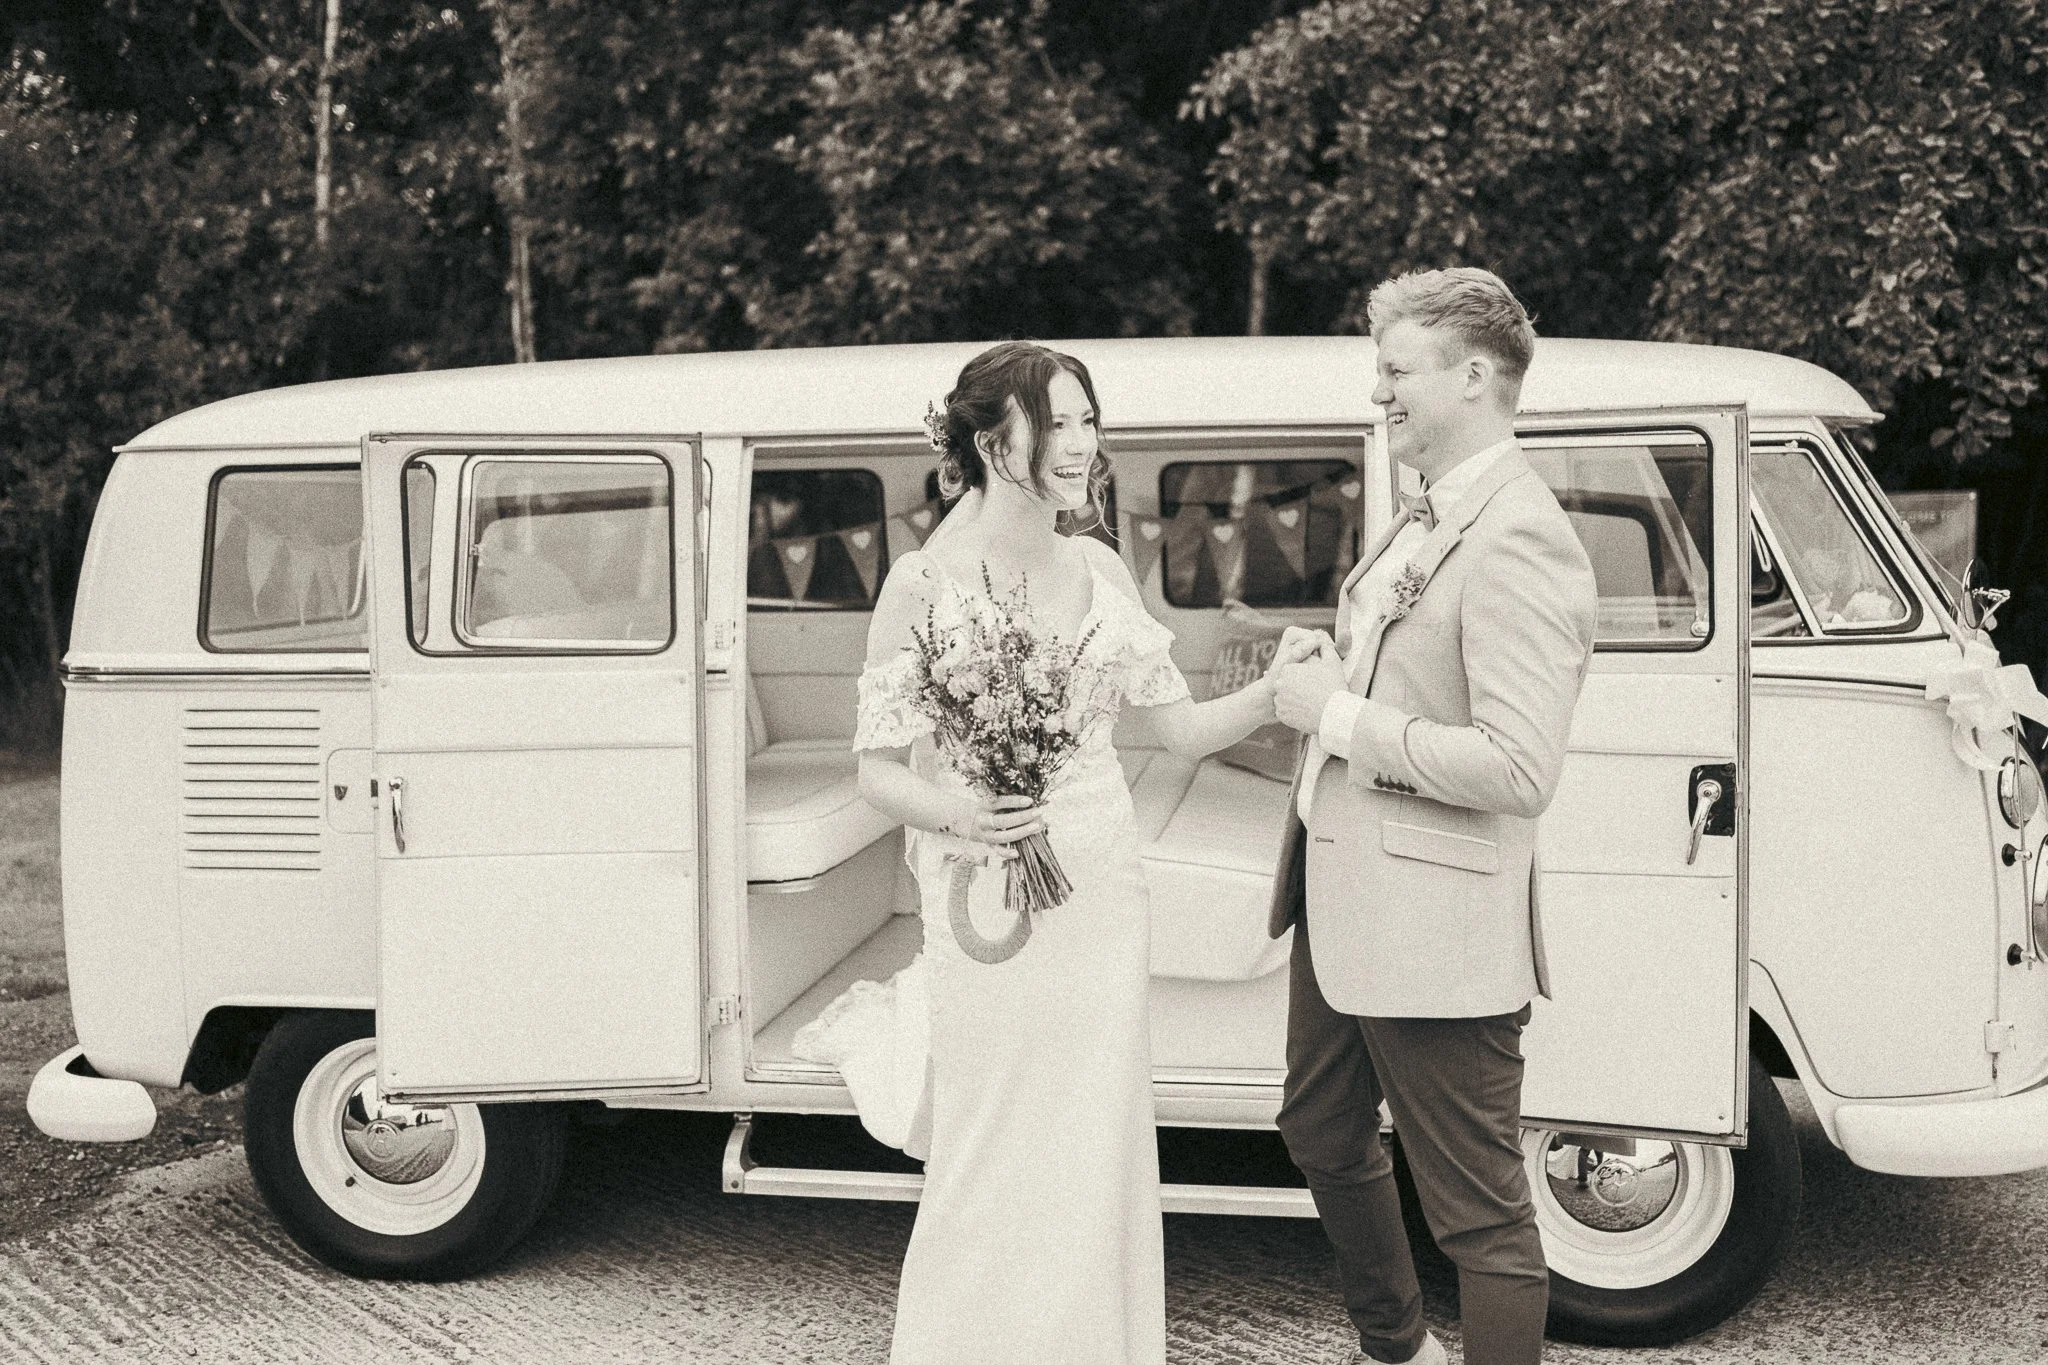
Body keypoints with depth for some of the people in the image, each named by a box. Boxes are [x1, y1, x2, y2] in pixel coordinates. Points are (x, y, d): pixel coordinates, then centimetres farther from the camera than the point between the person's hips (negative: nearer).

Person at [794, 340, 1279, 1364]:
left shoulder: (1099, 570, 6)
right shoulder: (924, 582, -8)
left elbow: (1179, 727, 7)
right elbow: (878, 772, -6)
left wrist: (1275, 691, -10)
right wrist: (959, 812, -25)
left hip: (1101, 893, 4)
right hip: (988, 897, -4)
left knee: (1098, 1157, 10)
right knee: (995, 1172, 2)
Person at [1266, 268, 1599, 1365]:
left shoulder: (1519, 543, -20)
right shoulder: (1423, 520, 11)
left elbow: (1519, 769, -27)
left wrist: (1342, 716, -19)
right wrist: (1324, 665, 5)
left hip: (1434, 931, -11)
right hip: (1342, 900, 11)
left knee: (1479, 1212, 2)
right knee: (1324, 1137, 26)